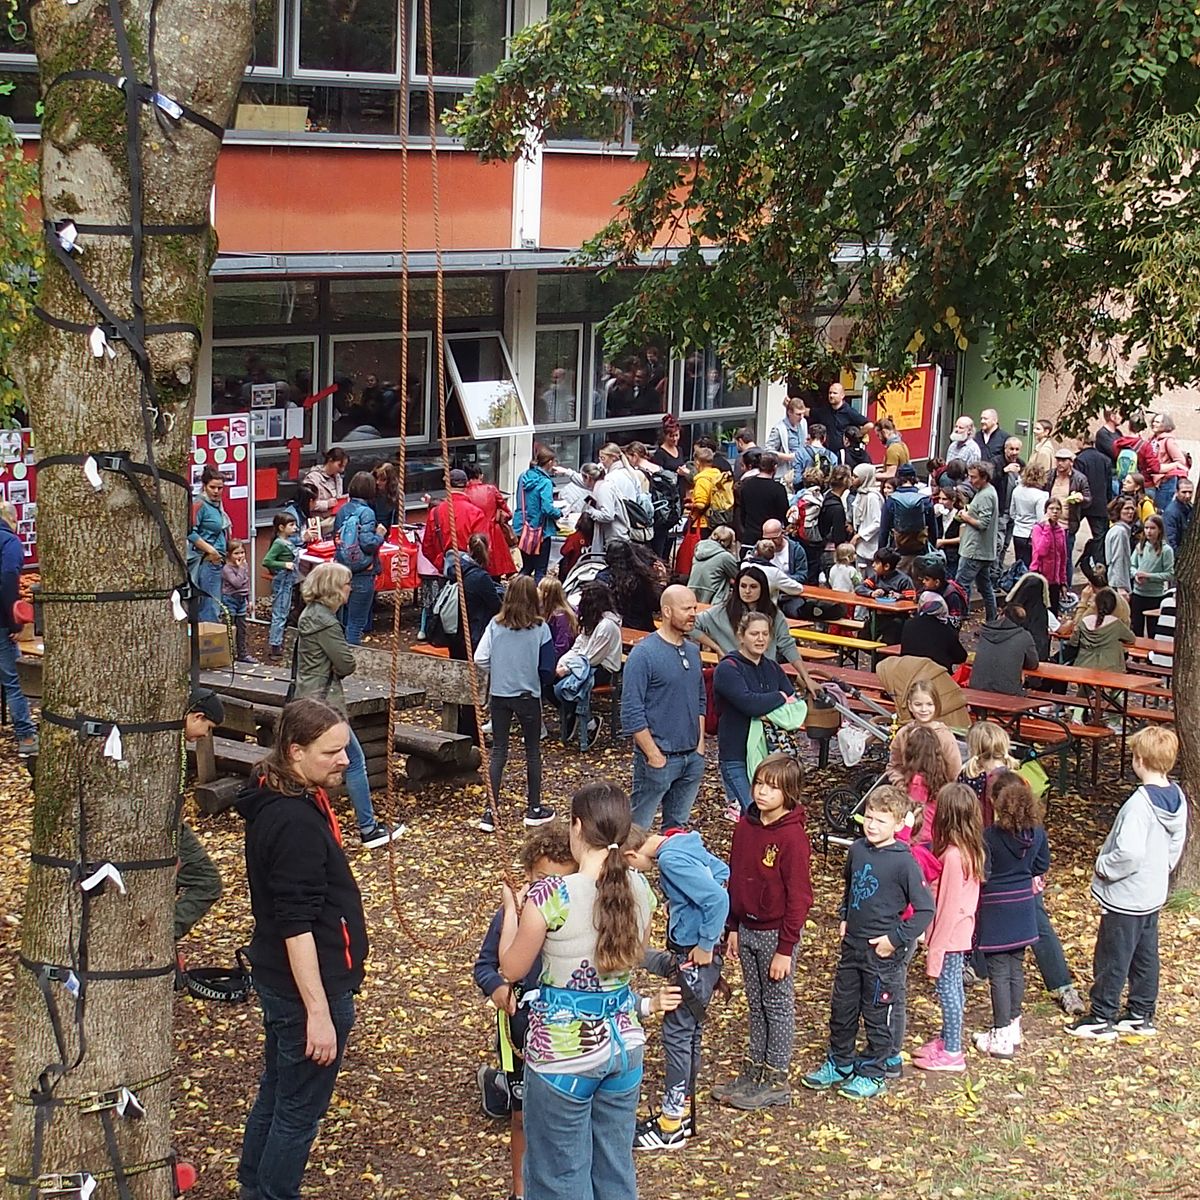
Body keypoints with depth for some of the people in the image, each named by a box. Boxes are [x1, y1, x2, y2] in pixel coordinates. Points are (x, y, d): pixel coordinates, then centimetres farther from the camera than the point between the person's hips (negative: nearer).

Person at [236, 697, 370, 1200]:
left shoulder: (275, 801, 4)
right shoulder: (296, 822, -26)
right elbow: (296, 926, -27)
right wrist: (318, 1010, -25)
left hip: (278, 981, 10)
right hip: (305, 988, -10)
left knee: (276, 1092, 23)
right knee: (300, 1109, 4)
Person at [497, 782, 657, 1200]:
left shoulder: (551, 895, -22)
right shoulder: (640, 889, -5)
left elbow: (511, 969, -8)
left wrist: (511, 904, 6)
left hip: (564, 1052, -5)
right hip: (623, 1041, 5)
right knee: (616, 1166, 19)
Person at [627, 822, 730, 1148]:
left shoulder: (672, 860, -23)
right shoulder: (685, 843, 5)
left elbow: (719, 899, -29)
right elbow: (722, 871, 19)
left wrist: (705, 946, -19)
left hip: (695, 958, -10)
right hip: (687, 952, 10)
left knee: (678, 1032, -2)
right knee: (689, 1031, 17)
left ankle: (671, 1126, 5)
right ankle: (682, 1110, 28)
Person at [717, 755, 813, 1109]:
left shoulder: (793, 837, -19)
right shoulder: (745, 827, 2)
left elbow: (799, 897, -17)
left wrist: (786, 949, -16)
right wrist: (733, 928, 11)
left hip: (776, 933, -7)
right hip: (747, 930, 7)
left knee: (778, 1006, 6)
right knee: (756, 1004, 17)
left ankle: (776, 1080, 16)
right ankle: (755, 1069, 29)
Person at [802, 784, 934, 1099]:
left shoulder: (904, 862, -18)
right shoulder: (857, 850, 1)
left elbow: (925, 909, -16)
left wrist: (896, 939, -16)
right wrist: (844, 918, 12)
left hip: (882, 952, -6)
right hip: (852, 945, 6)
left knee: (876, 1014, 8)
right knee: (841, 1008, 16)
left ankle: (872, 1073, 22)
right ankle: (839, 1063, 33)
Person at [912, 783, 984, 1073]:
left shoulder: (952, 856, -27)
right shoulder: (971, 850, 1)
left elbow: (948, 907, -23)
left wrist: (935, 951, -17)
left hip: (950, 936, -9)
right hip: (961, 933, 9)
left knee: (947, 988, 4)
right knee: (953, 987, 20)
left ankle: (952, 1053, 14)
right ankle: (946, 1039, 35)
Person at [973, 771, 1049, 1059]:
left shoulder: (988, 836, -23)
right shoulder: (1036, 832, -4)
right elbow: (1042, 866, 10)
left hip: (995, 910, -6)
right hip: (1023, 907, 6)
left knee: (999, 971, 1)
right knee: (1016, 967, 17)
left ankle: (1001, 1037, 5)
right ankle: (1013, 1026, 28)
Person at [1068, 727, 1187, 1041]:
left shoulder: (1140, 803, -28)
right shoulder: (1177, 798, -1)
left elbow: (1129, 853, -33)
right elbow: (1176, 844, 10)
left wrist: (1103, 866, -17)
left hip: (1126, 896, -9)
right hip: (1154, 894, 9)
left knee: (1111, 959, 4)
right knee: (1145, 956, 18)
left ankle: (1102, 1019, 14)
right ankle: (1141, 1015, 28)